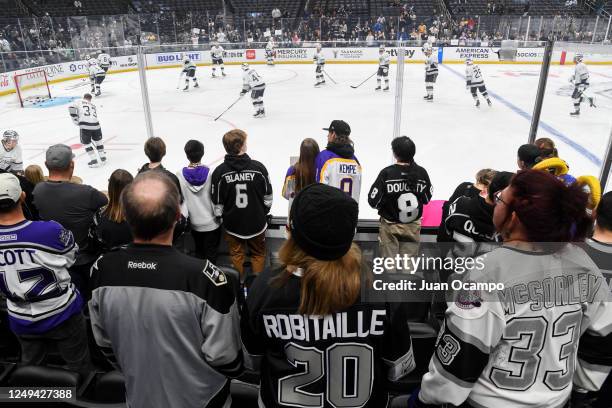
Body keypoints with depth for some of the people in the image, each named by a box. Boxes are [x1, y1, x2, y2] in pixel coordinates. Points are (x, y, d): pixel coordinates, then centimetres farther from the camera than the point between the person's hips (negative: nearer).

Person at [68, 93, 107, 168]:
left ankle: (94, 160, 7)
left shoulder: (79, 102, 15)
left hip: (85, 125, -3)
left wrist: (75, 119, 4)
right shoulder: (93, 105, 28)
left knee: (86, 143, 13)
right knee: (98, 141, 26)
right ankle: (103, 158, 28)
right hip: (95, 124, 3)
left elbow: (71, 107, -2)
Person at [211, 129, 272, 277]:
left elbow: (217, 203, -8)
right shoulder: (258, 167, -16)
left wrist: (221, 216, 13)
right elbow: (268, 197, -6)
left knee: (236, 256, 21)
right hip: (257, 222, 0)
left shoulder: (219, 171, -15)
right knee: (258, 254, 21)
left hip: (233, 223, 1)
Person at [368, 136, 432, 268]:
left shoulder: (387, 173, -19)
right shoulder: (421, 172, -9)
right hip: (413, 226, 3)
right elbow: (426, 199, 3)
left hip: (390, 226, -2)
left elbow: (374, 202, -16)